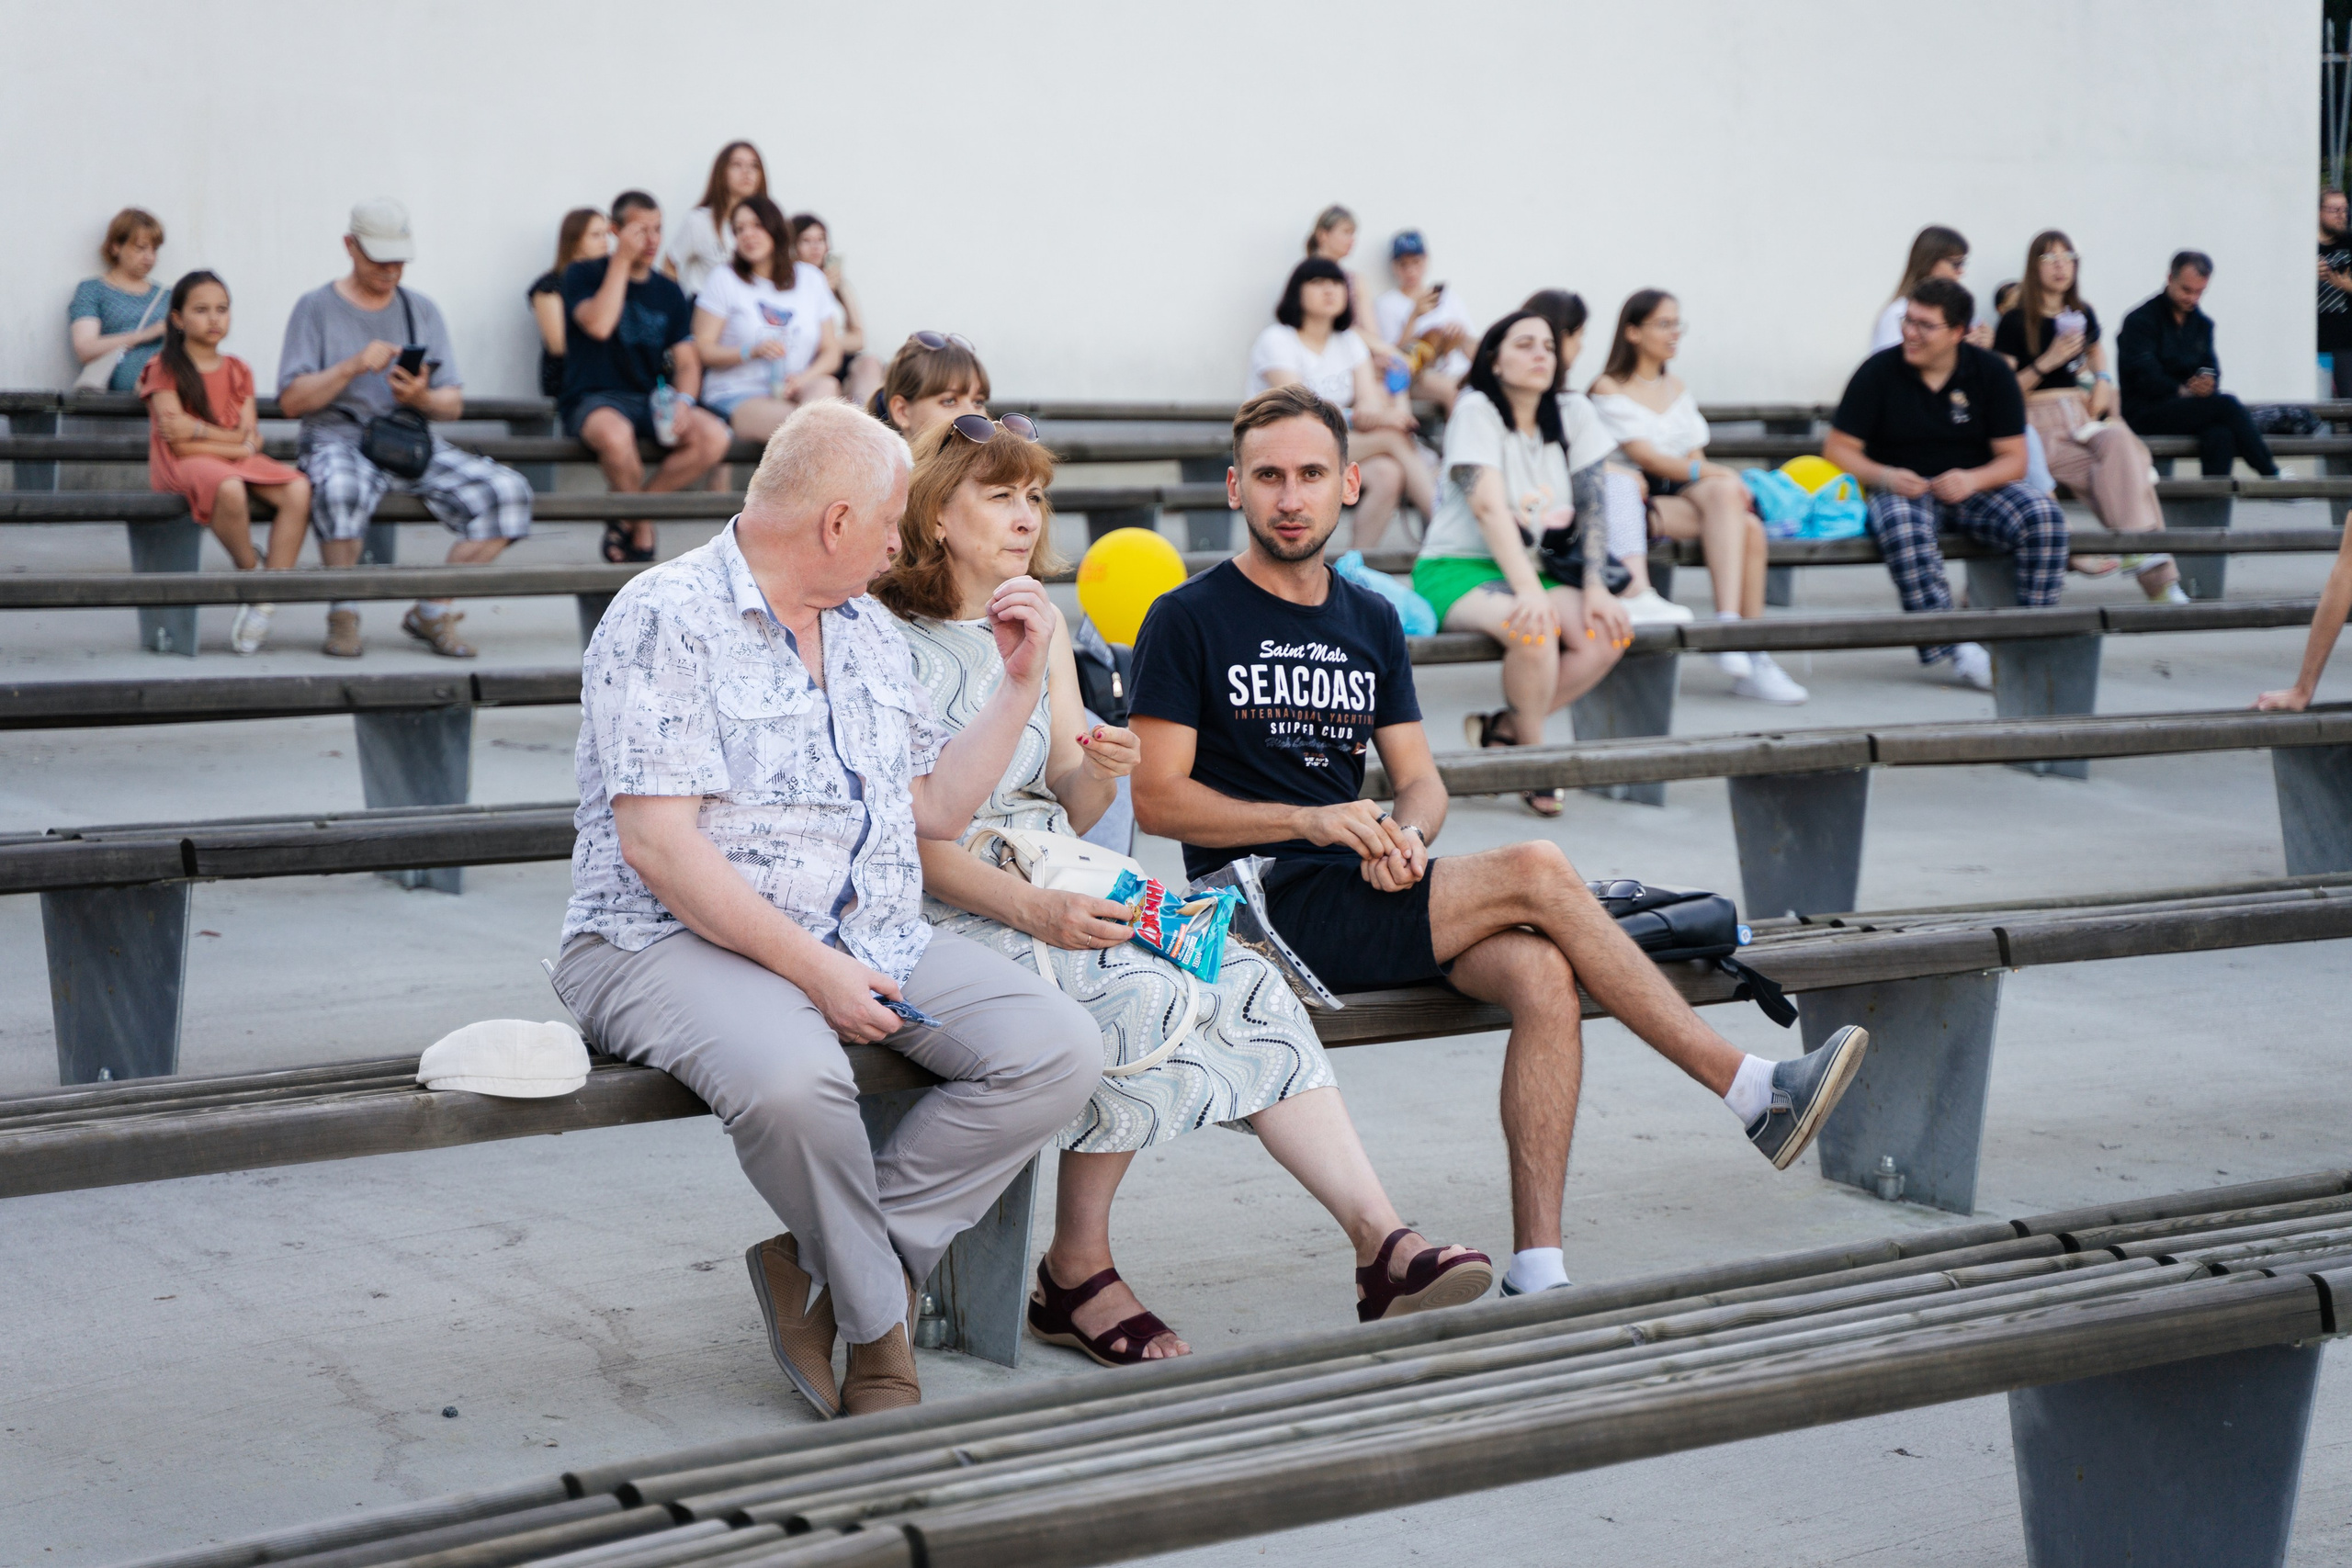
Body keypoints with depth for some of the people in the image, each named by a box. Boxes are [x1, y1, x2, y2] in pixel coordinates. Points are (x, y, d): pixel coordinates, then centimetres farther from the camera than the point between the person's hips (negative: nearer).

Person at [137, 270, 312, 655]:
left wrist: (199, 431, -10)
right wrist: (233, 440, -9)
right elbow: (179, 443, -10)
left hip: (237, 461, 5)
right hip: (181, 466, -5)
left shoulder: (237, 371, 15)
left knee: (298, 490, -24)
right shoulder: (165, 368, 1)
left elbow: (252, 441, 6)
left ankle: (266, 601, -22)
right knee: (229, 489, -41)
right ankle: (250, 572, -14)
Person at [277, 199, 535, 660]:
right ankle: (343, 617, -18)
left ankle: (432, 611, -8)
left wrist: (422, 397, -14)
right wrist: (353, 367, -18)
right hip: (339, 438, -4)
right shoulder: (317, 307, 4)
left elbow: (454, 404, 10)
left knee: (507, 490, -19)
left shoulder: (422, 311, 16)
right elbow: (291, 401, -5)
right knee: (341, 489, -41)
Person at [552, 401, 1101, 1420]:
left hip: (876, 942, 8)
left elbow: (935, 810, 21)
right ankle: (880, 1327, -11)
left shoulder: (868, 630, 17)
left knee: (1059, 1049, -14)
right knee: (794, 1076, -39)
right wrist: (811, 968, -22)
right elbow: (657, 846, -18)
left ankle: (823, 1265, -12)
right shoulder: (667, 620, -9)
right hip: (682, 944, -7)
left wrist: (1022, 682, 13)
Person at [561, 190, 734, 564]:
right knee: (615, 434, -41)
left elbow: (687, 362, 9)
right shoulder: (583, 274, 0)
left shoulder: (668, 292, 14)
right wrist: (622, 260, -15)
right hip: (593, 399, -5)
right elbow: (598, 325, -20)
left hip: (651, 402, 5)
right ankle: (642, 529, -13)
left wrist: (682, 401, -13)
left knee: (714, 436, -24)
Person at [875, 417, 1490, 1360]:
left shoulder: (1042, 629, 18)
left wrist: (1099, 772, -8)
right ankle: (1075, 1275, -16)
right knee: (1134, 997, -31)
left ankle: (1380, 1239, -25)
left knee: (1243, 983, -17)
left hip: (1062, 890, 7)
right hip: (945, 908, -7)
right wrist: (1037, 913, -24)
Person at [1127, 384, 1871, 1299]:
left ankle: (1536, 1271, -27)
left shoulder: (1369, 622, 18)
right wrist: (1308, 820, -18)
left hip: (1366, 896, 6)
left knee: (1543, 971, -25)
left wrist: (1406, 834, -8)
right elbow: (1158, 800, -7)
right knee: (1536, 871, -23)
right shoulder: (1190, 621, 0)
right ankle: (1752, 1092, -16)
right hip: (1270, 910, -6)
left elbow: (1421, 780, 16)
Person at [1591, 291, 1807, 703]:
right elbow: (1646, 457, -11)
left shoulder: (1676, 387, 23)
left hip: (1685, 498, 6)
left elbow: (1696, 457, 14)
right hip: (1639, 500, -6)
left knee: (1751, 529, -27)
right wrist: (1715, 476, -19)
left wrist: (1717, 481, -9)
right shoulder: (1609, 389, 0)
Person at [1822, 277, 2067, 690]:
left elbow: (2013, 458, 0)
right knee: (1903, 530, -39)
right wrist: (1882, 476, -23)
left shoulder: (1991, 372, 2)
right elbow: (1837, 450, -3)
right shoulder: (1880, 371, -3)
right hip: (1902, 489, -2)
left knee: (2044, 516, -26)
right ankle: (1955, 647, -37)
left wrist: (1973, 480, -22)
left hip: (1974, 486, 2)